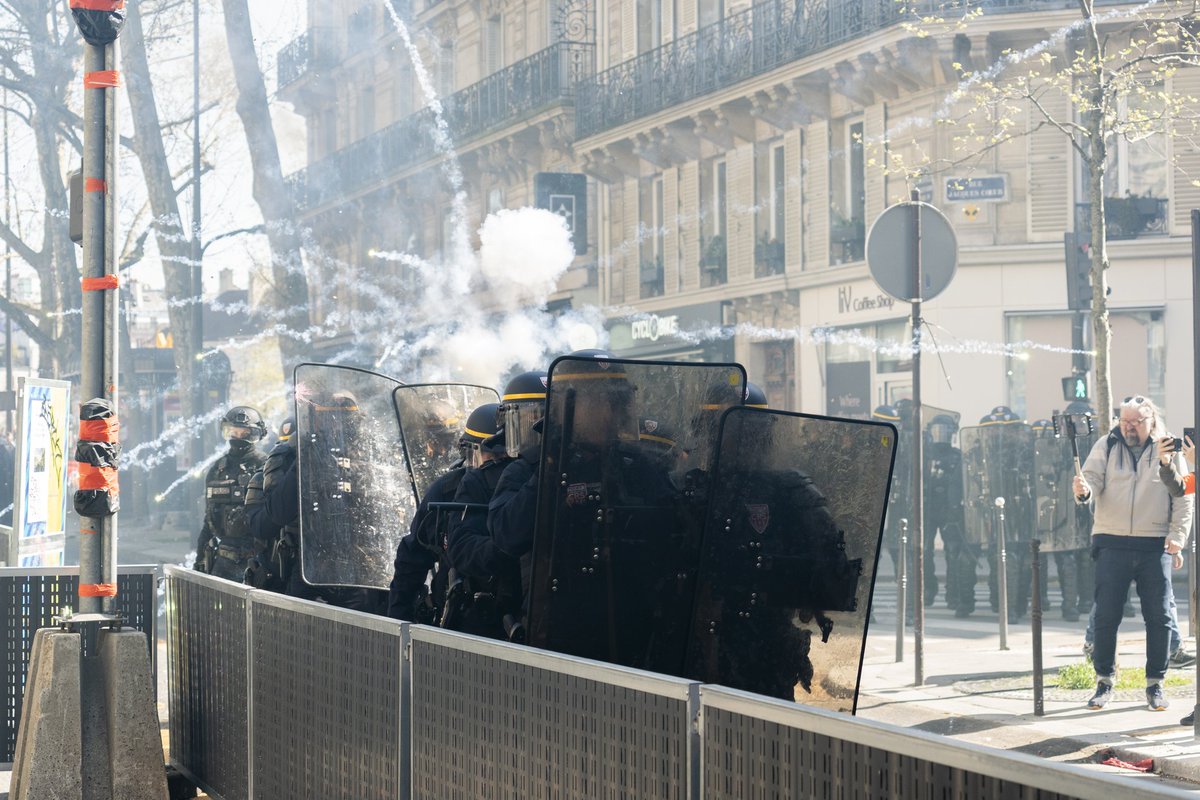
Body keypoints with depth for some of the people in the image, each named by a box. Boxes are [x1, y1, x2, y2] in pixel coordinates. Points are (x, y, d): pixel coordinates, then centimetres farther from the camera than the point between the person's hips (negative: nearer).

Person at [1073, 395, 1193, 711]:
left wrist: (1177, 537, -6)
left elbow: (1183, 499, 5)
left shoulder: (1168, 451, 5)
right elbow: (1092, 477, -6)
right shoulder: (1106, 447, 6)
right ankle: (1104, 682, 10)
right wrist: (1084, 490, -30)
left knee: (1159, 617, 1)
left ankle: (1155, 685, 12)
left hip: (1155, 546, 0)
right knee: (1106, 616, -2)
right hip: (1112, 544, 0)